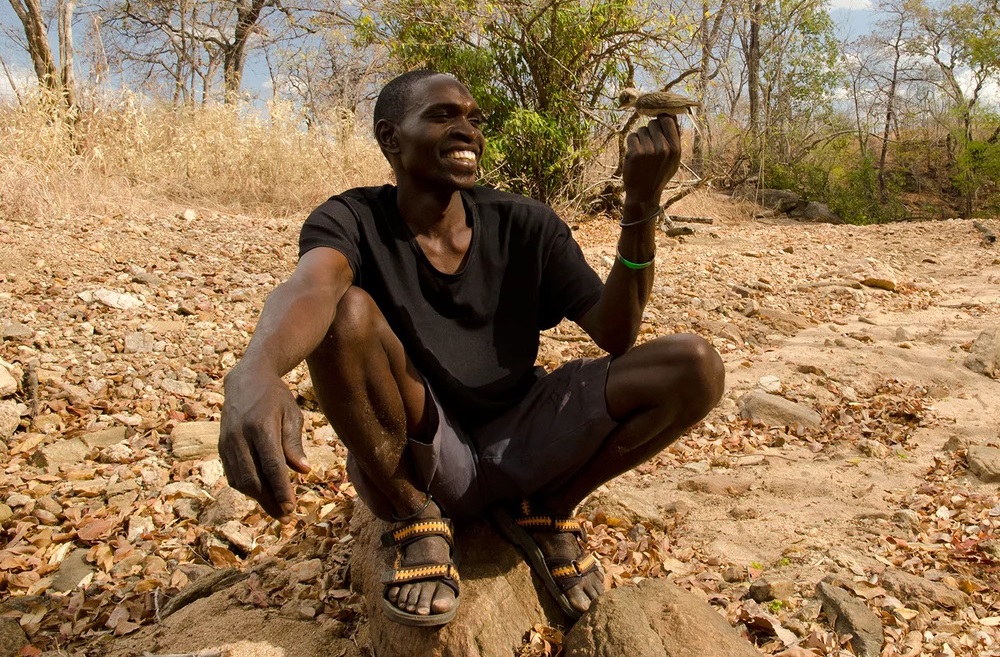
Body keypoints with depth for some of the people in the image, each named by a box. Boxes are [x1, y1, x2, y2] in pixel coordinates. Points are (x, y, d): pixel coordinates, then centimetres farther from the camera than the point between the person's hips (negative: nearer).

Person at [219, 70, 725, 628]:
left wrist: (642, 204, -22)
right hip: (406, 467, -2)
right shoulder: (352, 221, -10)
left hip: (518, 444, 3)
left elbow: (615, 335, -9)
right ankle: (416, 519, -7)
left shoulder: (527, 224, -2)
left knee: (697, 367, -16)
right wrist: (256, 372, -58)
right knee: (348, 311, -30)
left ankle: (547, 510, 5)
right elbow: (310, 286, -34)